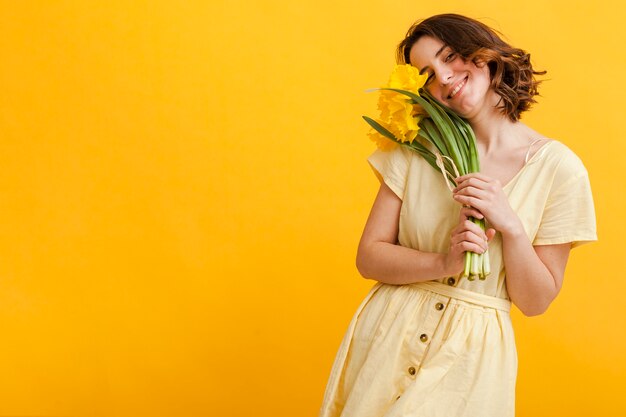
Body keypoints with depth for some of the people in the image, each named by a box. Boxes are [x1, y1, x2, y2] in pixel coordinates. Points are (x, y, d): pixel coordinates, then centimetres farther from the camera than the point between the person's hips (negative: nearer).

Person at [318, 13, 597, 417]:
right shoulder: (416, 149, 0)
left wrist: (511, 226, -20)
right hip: (387, 337, 2)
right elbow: (369, 257, -3)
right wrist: (442, 264, -19)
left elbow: (536, 301, -5)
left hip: (472, 352, -2)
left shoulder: (558, 167, -8)